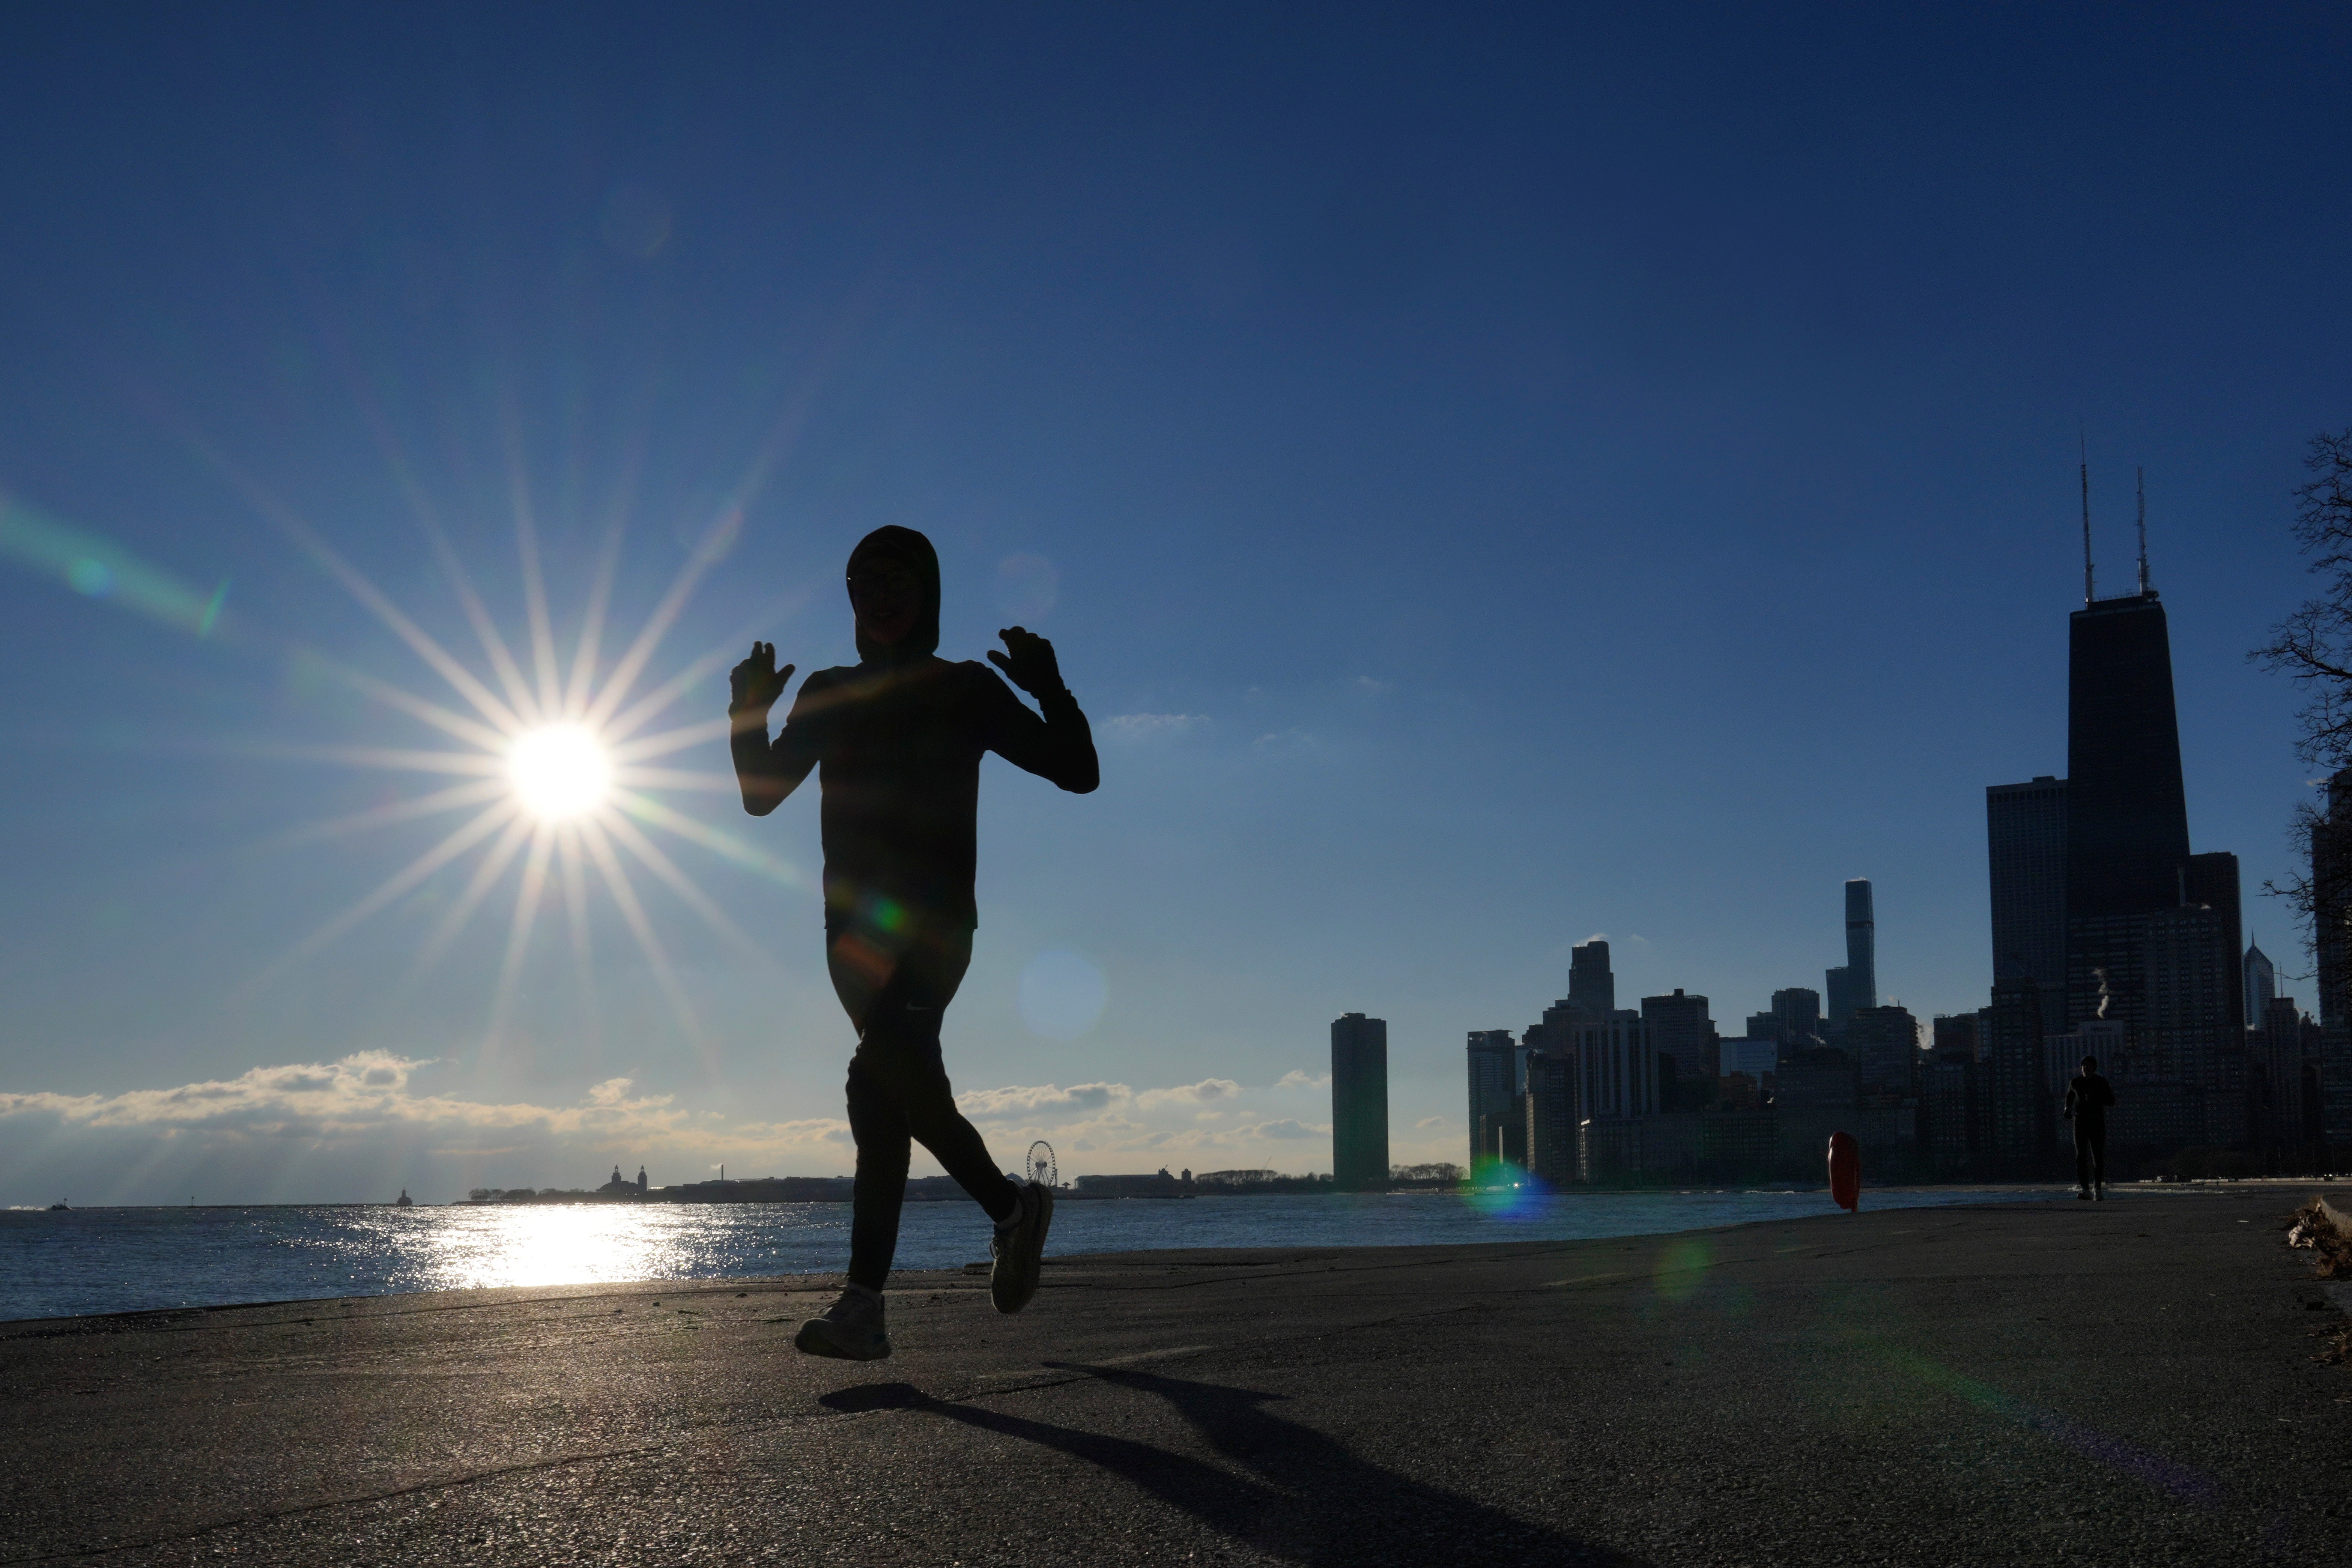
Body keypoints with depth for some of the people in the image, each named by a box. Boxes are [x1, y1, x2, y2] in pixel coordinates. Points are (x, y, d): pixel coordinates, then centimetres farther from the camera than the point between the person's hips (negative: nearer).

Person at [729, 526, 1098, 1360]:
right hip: (854, 925, 6)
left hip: (933, 921, -5)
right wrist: (749, 716, -2)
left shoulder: (967, 690, 6)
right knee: (892, 1095, 2)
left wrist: (1051, 689, -13)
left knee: (880, 1078, -25)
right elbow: (761, 795, 14)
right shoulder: (830, 695, 17)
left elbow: (1079, 773, 2)